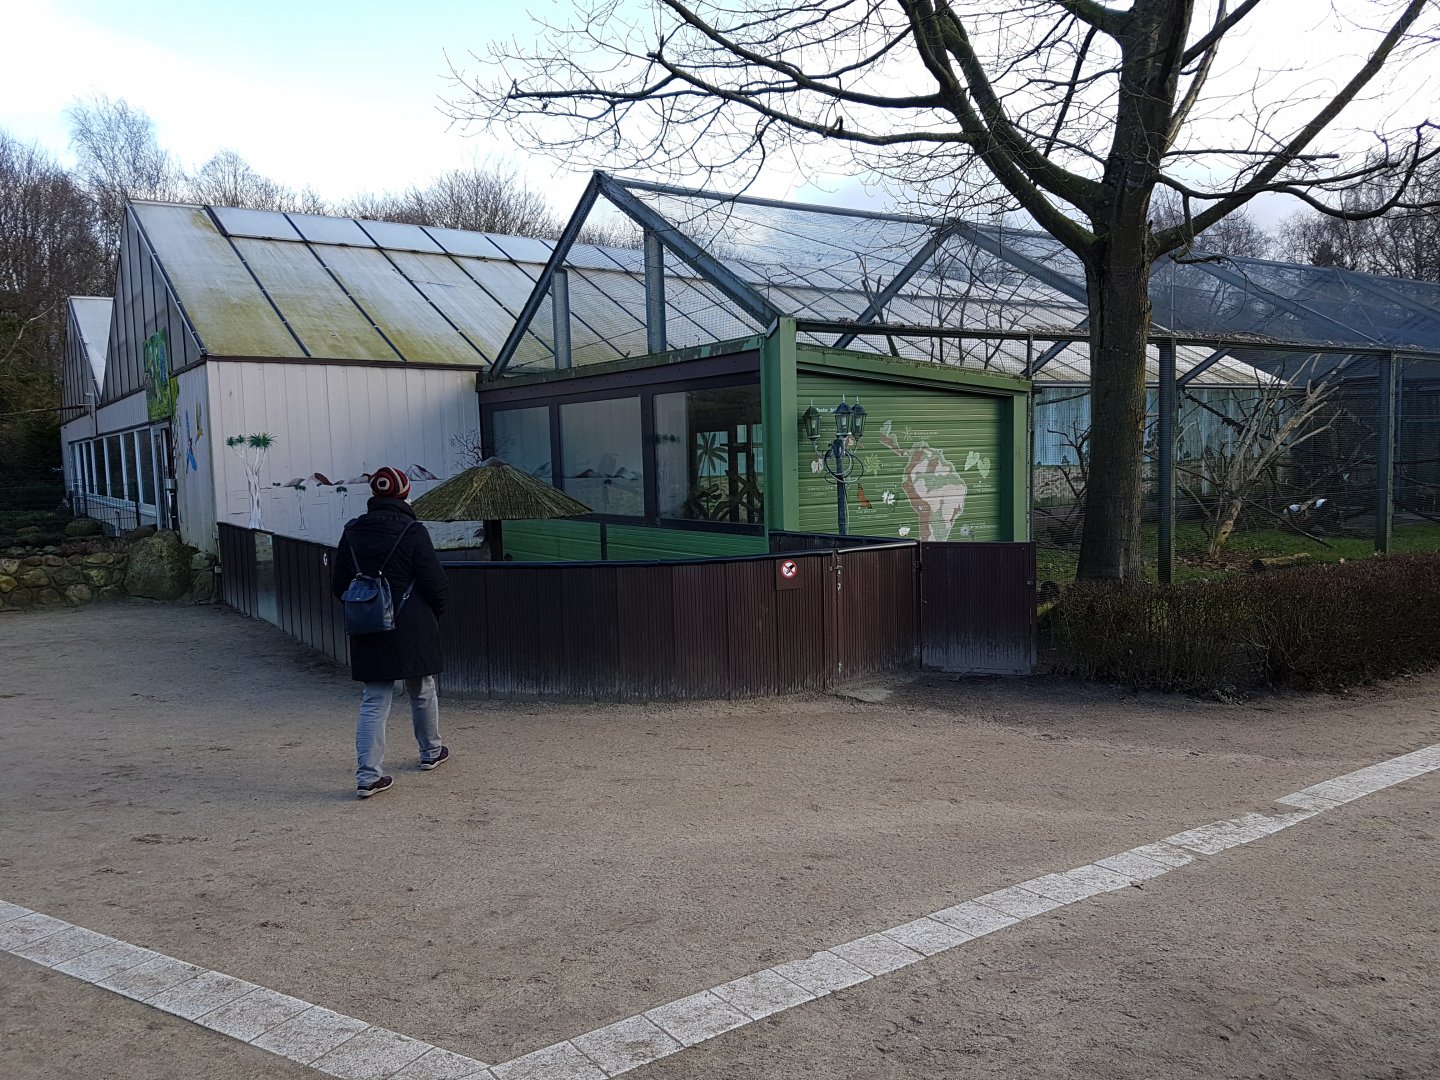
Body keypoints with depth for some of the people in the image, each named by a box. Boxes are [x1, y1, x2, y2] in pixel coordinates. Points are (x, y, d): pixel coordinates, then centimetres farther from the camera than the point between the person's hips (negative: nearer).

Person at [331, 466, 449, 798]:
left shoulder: (352, 532, 3)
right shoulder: (412, 531, -12)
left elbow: (338, 586, 7)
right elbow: (433, 580, -12)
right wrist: (437, 610, 7)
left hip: (368, 633, 3)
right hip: (412, 630, -3)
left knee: (373, 701, 4)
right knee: (422, 691, 16)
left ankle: (367, 775, -4)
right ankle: (431, 752, 34)